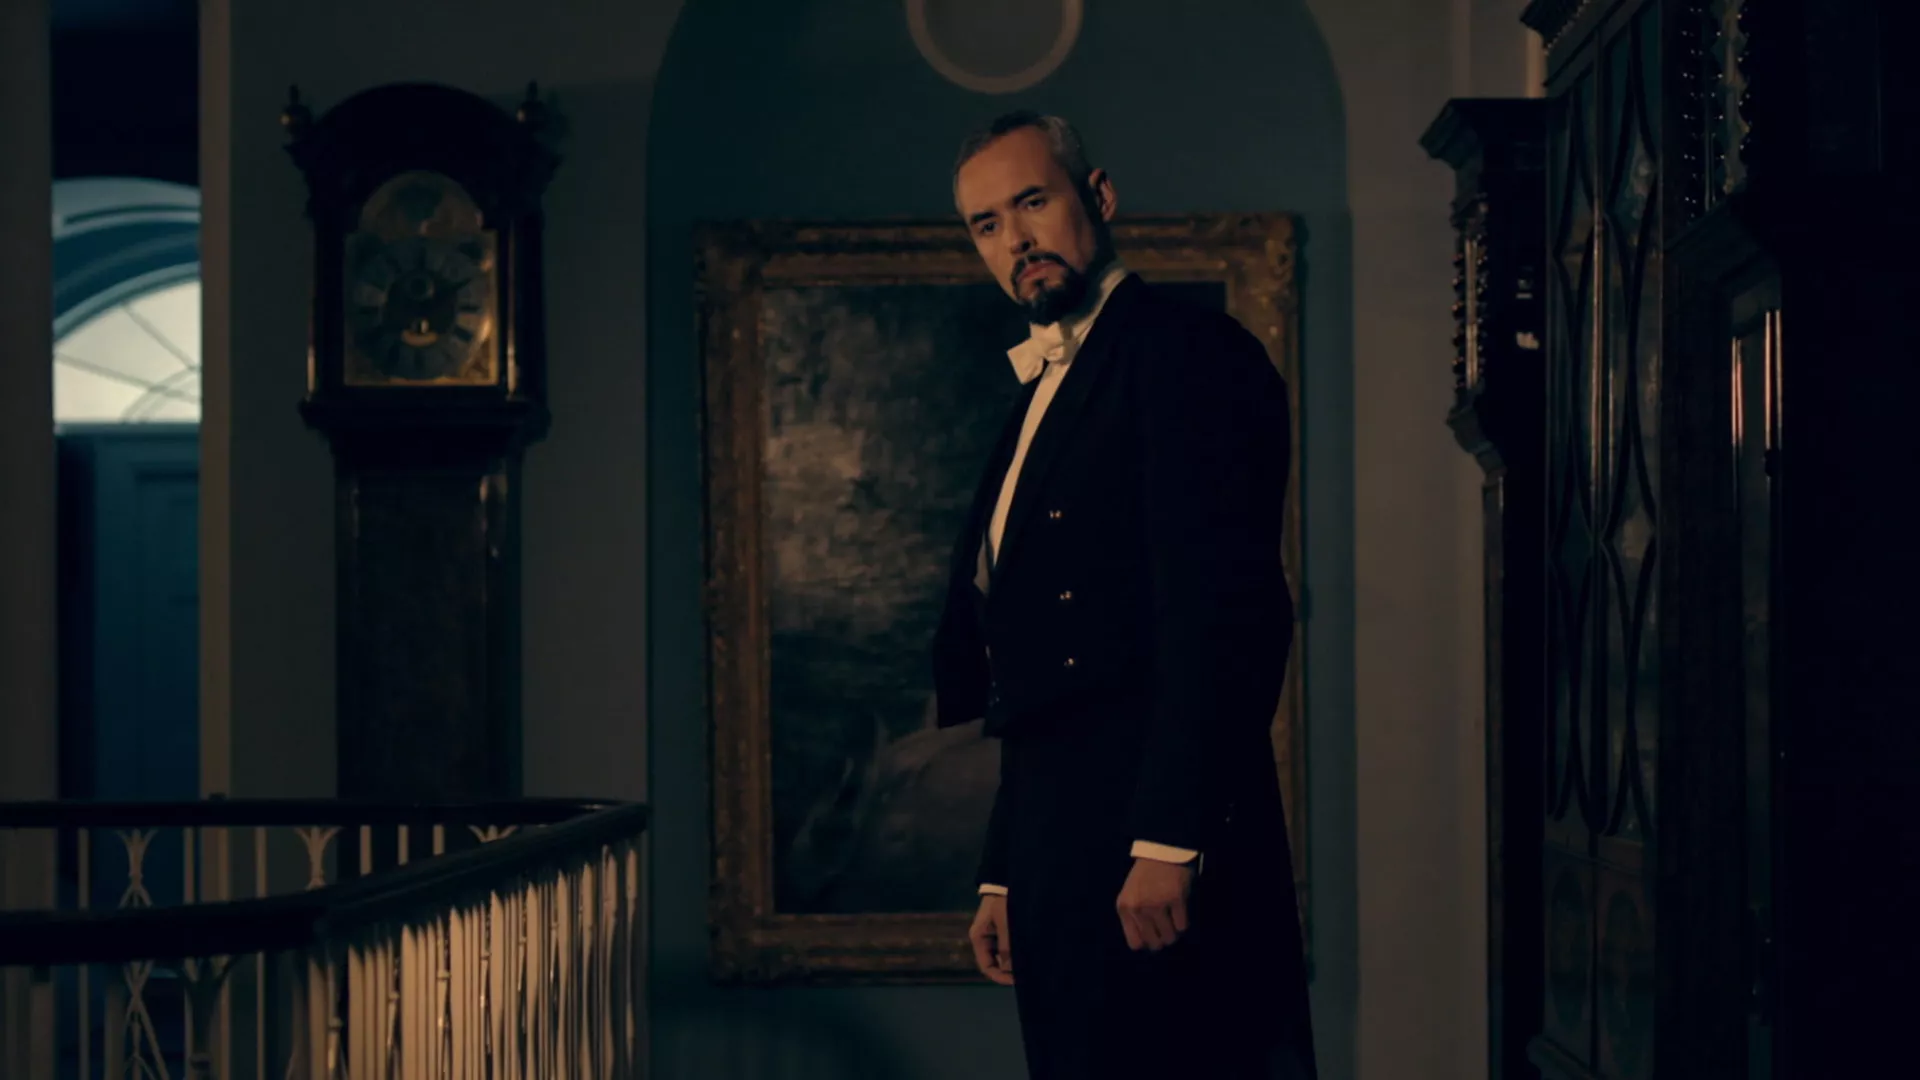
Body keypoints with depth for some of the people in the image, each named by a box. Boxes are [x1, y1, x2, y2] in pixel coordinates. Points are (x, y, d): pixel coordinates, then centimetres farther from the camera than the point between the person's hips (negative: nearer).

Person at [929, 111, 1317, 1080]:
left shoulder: (1185, 353, -6)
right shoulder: (1042, 399, 23)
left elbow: (1222, 613, -17)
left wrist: (1169, 843, -22)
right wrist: (1002, 879, 19)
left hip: (1153, 838, -9)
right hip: (1059, 837, 9)